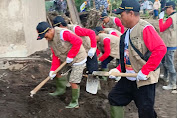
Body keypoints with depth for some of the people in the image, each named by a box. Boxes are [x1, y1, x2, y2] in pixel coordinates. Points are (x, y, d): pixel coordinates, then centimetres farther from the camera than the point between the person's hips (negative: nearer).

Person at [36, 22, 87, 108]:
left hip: (78, 59, -9)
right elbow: (55, 56, 5)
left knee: (73, 82, -6)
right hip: (68, 61, 9)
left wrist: (70, 56, -24)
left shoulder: (63, 33, -28)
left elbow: (78, 41, -31)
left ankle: (74, 103, 9)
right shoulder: (50, 40, 2)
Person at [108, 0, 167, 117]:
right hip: (128, 79, 9)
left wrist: (144, 71, -27)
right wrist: (119, 69, 9)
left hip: (144, 80, -9)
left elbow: (160, 49, -28)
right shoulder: (128, 32, 11)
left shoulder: (145, 28, -18)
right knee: (114, 98, 14)